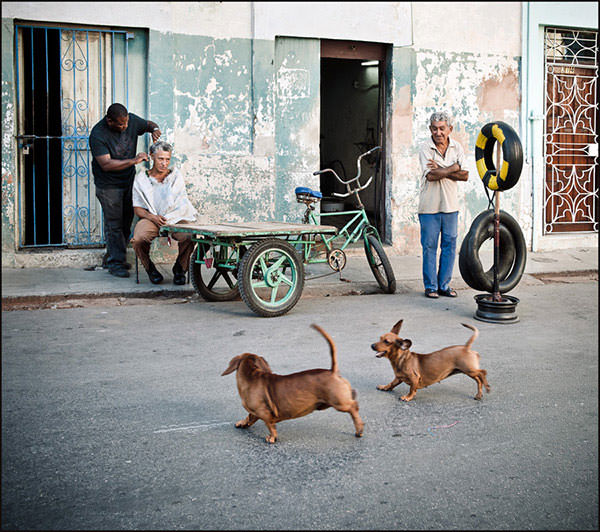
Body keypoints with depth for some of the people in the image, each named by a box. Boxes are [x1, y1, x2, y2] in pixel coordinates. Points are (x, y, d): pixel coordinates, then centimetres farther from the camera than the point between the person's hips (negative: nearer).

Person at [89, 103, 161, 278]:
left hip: (129, 180, 6)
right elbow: (106, 164, -28)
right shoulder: (98, 135, -22)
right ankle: (115, 263, 5)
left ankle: (111, 257, 24)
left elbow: (148, 124, 14)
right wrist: (133, 160, -31)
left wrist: (154, 129, -11)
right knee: (114, 224, -5)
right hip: (108, 185, -6)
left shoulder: (131, 120, -6)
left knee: (126, 222, 10)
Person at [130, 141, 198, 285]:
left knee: (189, 237, -33)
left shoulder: (176, 176, 14)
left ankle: (180, 268, -3)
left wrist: (164, 218, -11)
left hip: (175, 219, 0)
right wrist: (152, 217, -12)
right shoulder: (141, 178, 13)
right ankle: (150, 268, -1)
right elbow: (137, 208, 9)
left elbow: (182, 205, 4)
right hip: (150, 218, 0)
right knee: (138, 240, -33)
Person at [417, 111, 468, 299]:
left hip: (450, 205, 4)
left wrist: (440, 170, -13)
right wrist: (453, 169, -12)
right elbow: (430, 175, -18)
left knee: (450, 245, 6)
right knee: (429, 246, 1)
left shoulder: (457, 148, 6)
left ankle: (444, 285, 17)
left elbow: (464, 176, -3)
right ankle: (430, 286, 11)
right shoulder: (425, 148, -5)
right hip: (429, 206, -3)